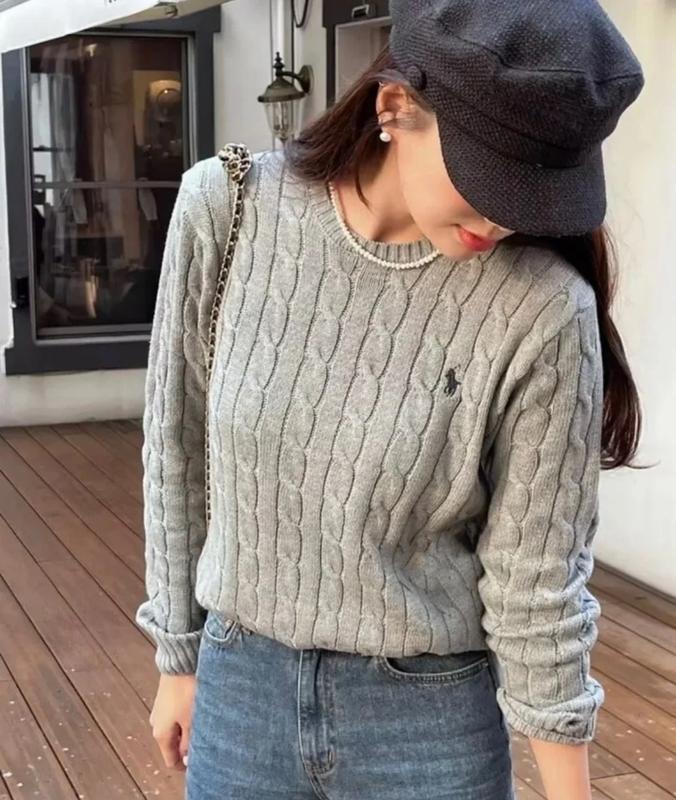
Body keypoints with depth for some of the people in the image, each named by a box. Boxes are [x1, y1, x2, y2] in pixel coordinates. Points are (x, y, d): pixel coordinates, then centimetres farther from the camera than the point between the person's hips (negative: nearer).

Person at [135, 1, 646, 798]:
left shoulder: (544, 311, -21)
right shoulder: (225, 207, -13)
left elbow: (536, 585, -11)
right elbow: (178, 449, -1)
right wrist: (179, 654, 6)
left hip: (430, 712, -2)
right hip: (241, 686, 2)